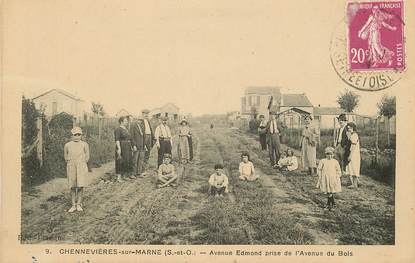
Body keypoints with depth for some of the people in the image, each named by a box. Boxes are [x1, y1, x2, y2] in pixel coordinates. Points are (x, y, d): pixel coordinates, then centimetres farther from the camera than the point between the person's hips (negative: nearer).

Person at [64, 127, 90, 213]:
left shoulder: (84, 144, 2)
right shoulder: (67, 145, 4)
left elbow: (87, 157, 9)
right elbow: (66, 157, 15)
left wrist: (81, 166, 5)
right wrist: (71, 166, 9)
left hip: (81, 168, -1)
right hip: (71, 168, 1)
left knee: (80, 186, -4)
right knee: (72, 187, 2)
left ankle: (79, 204, 7)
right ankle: (73, 205, 8)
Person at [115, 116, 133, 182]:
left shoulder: (126, 129, 15)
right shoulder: (118, 130, -12)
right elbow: (117, 140, -19)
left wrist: (131, 147, 18)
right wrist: (119, 148, -26)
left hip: (127, 148, 9)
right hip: (121, 148, -9)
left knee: (128, 161, 11)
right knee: (121, 162, -7)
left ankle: (125, 175, 20)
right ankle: (119, 177, -3)